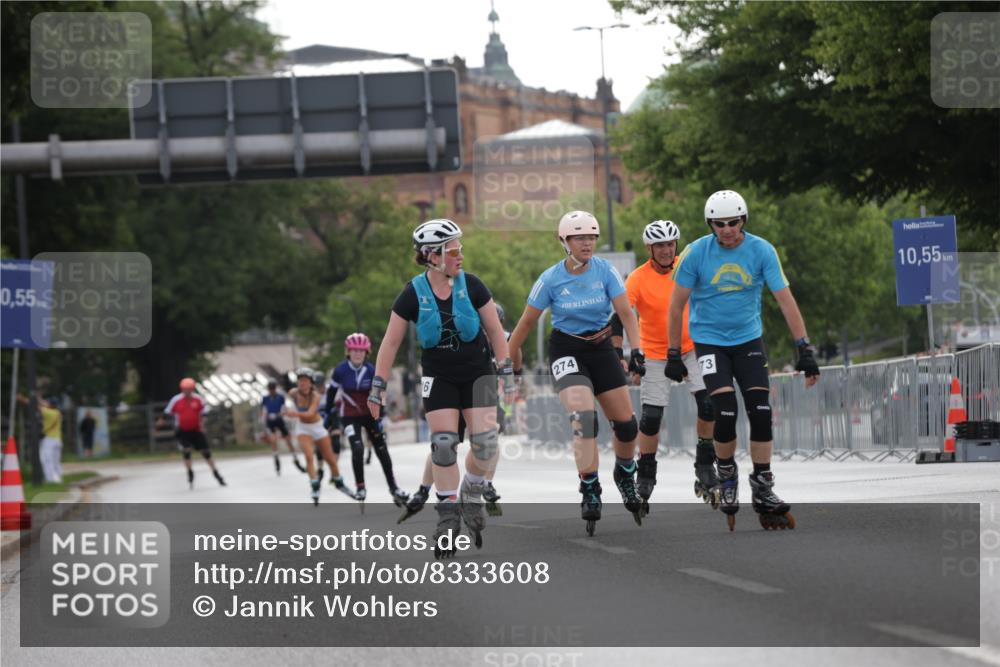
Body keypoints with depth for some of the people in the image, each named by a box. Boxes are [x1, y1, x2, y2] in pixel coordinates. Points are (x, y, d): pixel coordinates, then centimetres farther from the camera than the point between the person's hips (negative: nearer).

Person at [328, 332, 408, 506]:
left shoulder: (371, 370, -13)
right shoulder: (341, 370, -15)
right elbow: (332, 392, 0)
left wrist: (379, 417, -13)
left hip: (369, 414, 2)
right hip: (350, 416, -2)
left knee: (382, 451, 5)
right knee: (357, 449, -21)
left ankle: (393, 488, 17)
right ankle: (360, 487, -5)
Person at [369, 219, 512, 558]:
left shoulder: (471, 285, -10)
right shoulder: (414, 294, -11)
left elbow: (494, 329, -1)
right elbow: (391, 341, -5)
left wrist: (506, 371, -3)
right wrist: (377, 386, -7)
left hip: (477, 373, 1)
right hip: (438, 377, -1)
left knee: (485, 441, -10)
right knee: (443, 444, -9)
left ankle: (471, 497, 16)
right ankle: (448, 516, 2)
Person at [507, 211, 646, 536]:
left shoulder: (605, 271, -9)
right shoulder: (551, 279, -11)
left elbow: (626, 312, -12)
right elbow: (527, 321, -1)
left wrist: (636, 350, -26)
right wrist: (511, 359, 5)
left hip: (600, 348, 3)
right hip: (566, 350, -3)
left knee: (626, 424, 2)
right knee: (584, 418, -23)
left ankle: (625, 475, 31)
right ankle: (590, 491, -17)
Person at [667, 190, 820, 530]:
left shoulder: (762, 251, -10)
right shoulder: (695, 254, -12)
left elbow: (786, 300, -9)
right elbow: (677, 305, -3)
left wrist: (805, 349, -15)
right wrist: (674, 355, -3)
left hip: (748, 339, 2)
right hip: (710, 340, -2)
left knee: (761, 412, -8)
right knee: (725, 412, -16)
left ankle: (763, 489, 2)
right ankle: (726, 474, 10)